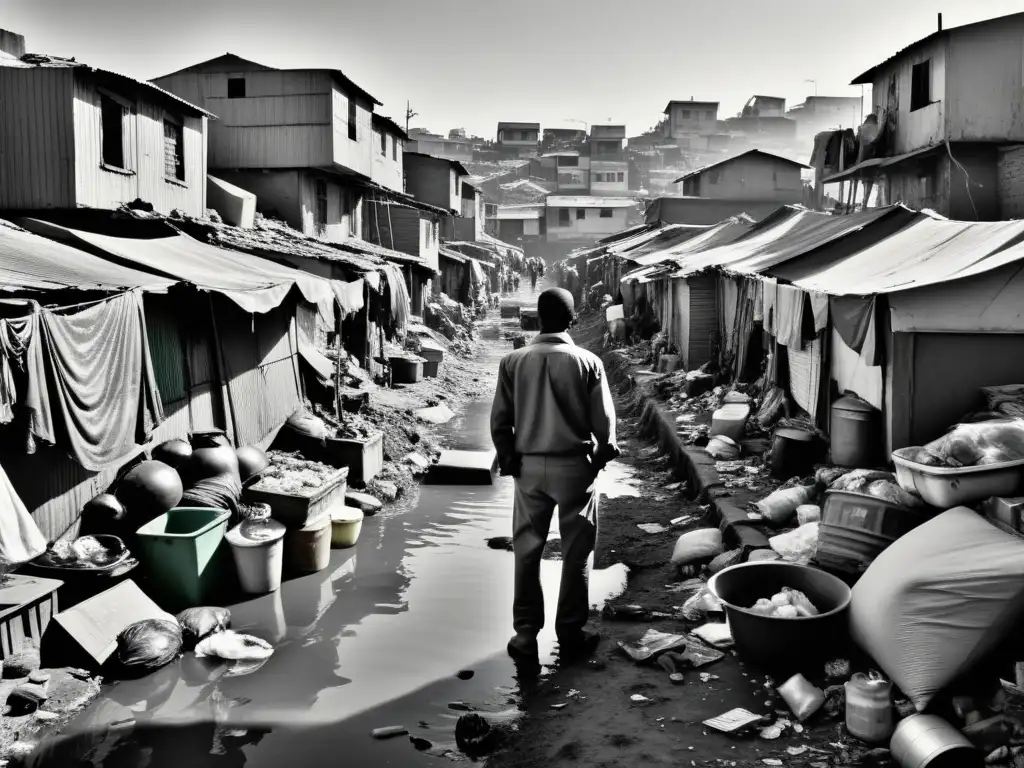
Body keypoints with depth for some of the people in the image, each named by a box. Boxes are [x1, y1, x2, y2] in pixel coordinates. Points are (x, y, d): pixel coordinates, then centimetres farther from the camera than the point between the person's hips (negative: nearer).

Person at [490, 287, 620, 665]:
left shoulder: (512, 362, -5)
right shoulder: (588, 362, -9)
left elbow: (500, 421, -3)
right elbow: (603, 421, -5)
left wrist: (508, 460, 10)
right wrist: (602, 457, 12)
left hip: (529, 467, 2)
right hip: (575, 466, -1)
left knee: (527, 551, 11)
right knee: (575, 553, 10)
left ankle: (525, 634, 15)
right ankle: (570, 635, 18)